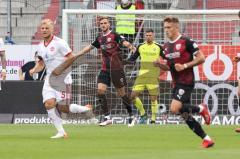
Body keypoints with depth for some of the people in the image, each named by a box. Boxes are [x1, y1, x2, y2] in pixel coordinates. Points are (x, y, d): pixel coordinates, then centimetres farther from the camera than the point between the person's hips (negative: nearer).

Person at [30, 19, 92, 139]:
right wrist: (34, 70, 3)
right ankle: (61, 132, -7)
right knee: (49, 104, -13)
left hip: (62, 78, -6)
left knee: (61, 107, -13)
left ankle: (84, 109, 12)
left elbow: (71, 59, -10)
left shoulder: (59, 43, -9)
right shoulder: (41, 47, 13)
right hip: (49, 79, 6)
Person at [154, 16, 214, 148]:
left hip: (186, 82, -8)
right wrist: (160, 65, 0)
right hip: (176, 83, 8)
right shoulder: (166, 47, 12)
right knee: (185, 115, 5)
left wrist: (185, 66, -18)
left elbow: (201, 58, -11)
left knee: (175, 109, -22)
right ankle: (206, 139, 13)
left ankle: (201, 109, 0)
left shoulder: (186, 42, -10)